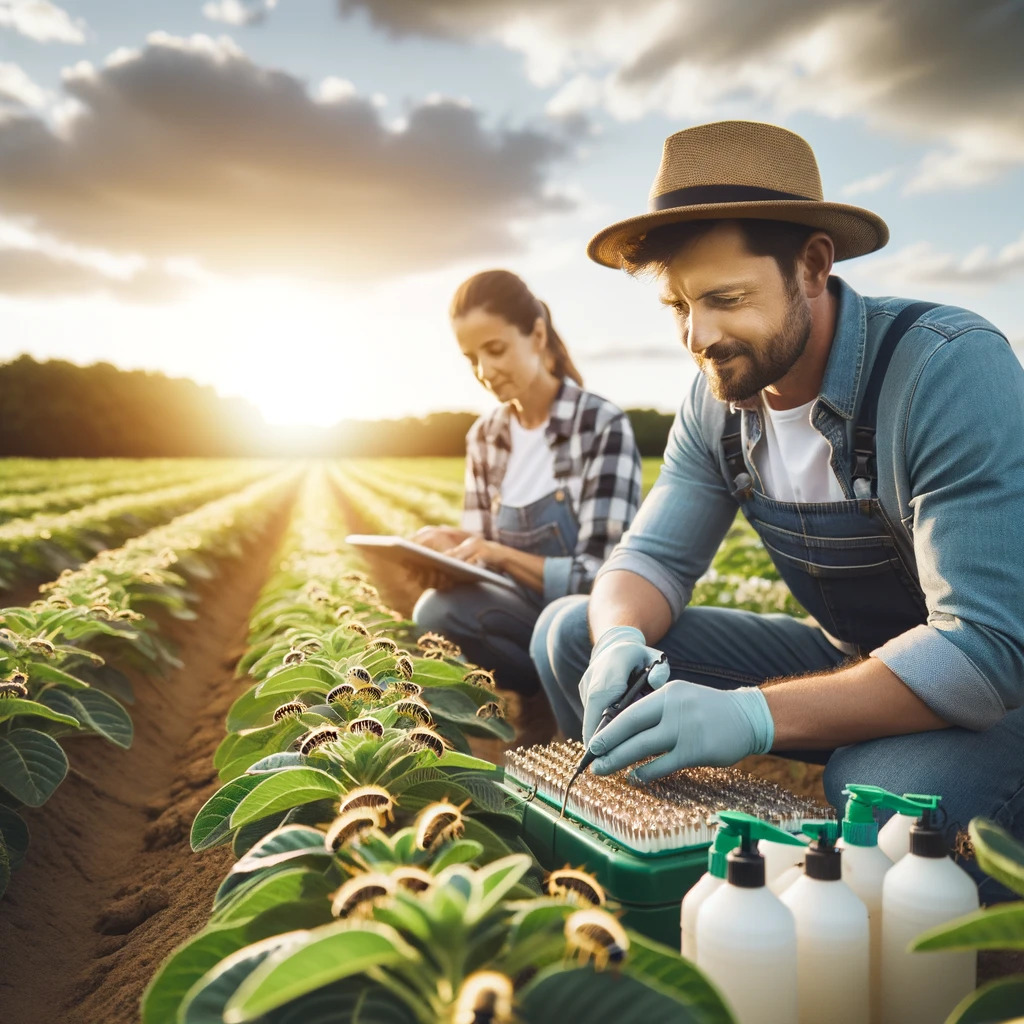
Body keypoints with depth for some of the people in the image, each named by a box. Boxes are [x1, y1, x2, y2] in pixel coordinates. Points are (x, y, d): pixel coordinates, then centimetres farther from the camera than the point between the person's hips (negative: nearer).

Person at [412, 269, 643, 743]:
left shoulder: (602, 425, -12)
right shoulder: (484, 436, 5)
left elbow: (599, 575, -17)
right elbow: (483, 562, 6)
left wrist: (501, 555, -30)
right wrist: (451, 553, -17)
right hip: (530, 613, 5)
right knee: (437, 609, -26)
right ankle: (551, 697, -6)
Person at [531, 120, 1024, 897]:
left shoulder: (952, 368, -26)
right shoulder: (719, 400, -5)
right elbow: (653, 555, -1)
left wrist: (753, 715, -40)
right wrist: (622, 641, -25)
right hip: (852, 661, 6)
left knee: (884, 786, -41)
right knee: (571, 632, -6)